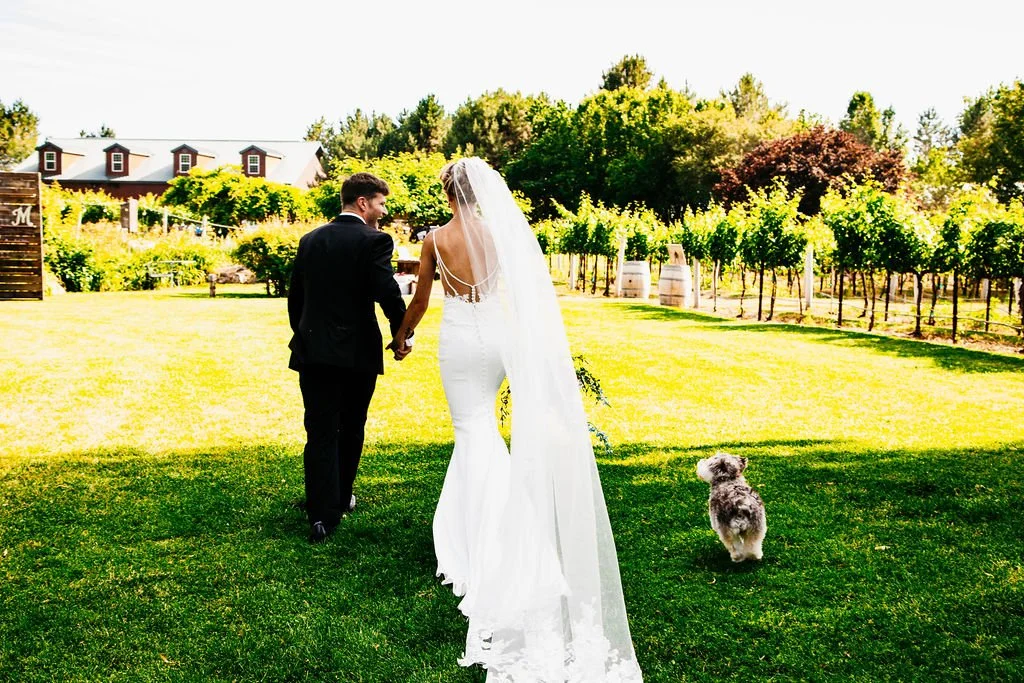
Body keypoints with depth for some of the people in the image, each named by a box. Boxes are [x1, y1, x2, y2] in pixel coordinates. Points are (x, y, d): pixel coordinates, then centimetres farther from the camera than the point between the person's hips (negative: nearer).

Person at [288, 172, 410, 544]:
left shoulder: (310, 240, 8)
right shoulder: (374, 241, -10)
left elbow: (295, 296, 13)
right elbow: (388, 293, -18)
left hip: (313, 351, 3)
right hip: (358, 353, -3)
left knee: (320, 434, 3)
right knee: (350, 430, 15)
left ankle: (321, 515, -3)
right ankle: (341, 499, 29)